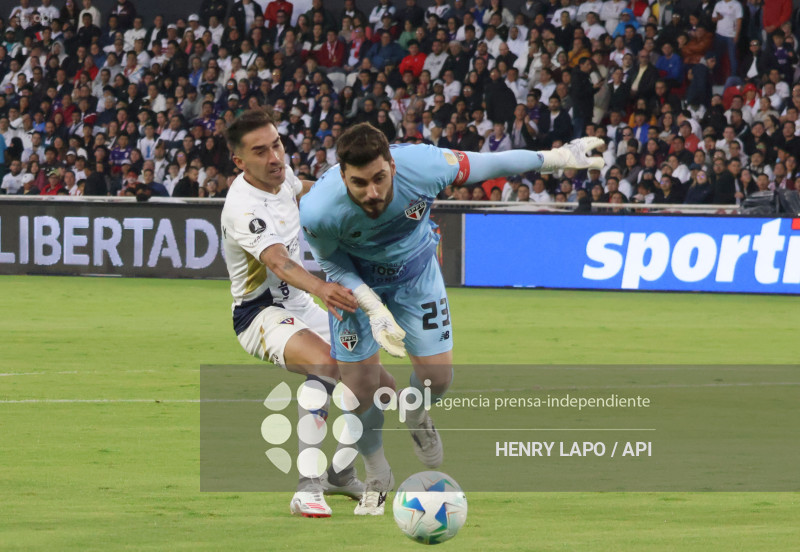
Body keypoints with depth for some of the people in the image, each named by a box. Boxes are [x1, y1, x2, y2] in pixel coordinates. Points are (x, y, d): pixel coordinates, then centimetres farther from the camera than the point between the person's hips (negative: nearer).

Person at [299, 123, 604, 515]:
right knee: (360, 386, -4)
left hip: (415, 269, 1)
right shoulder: (318, 210, -38)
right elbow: (332, 264, -15)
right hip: (356, 279, -1)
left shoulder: (422, 167, -37)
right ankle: (377, 477, 24)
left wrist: (558, 158, -5)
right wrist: (374, 308, -27)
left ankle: (415, 417, 40)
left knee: (437, 375, 0)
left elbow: (487, 165, -18)